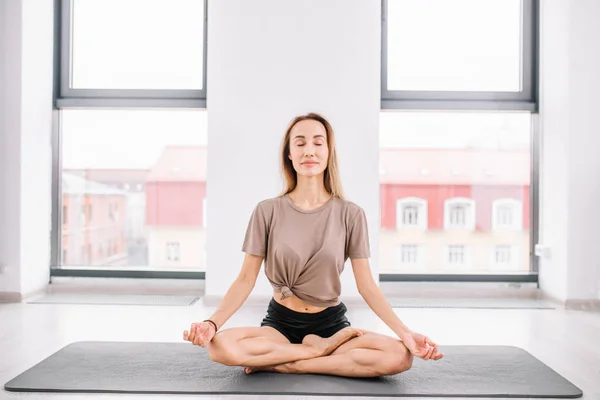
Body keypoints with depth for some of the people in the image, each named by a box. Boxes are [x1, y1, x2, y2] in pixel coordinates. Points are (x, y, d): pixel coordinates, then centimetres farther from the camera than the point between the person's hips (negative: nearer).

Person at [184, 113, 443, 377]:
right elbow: (246, 279, -7)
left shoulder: (350, 214, -5)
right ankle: (321, 348, -12)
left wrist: (405, 333, -17)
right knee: (220, 346, -30)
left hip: (332, 322, 1)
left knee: (400, 356, -26)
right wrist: (212, 322, -23)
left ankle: (285, 365, -15)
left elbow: (366, 285, -5)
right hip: (280, 321, 0)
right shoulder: (267, 211, -6)